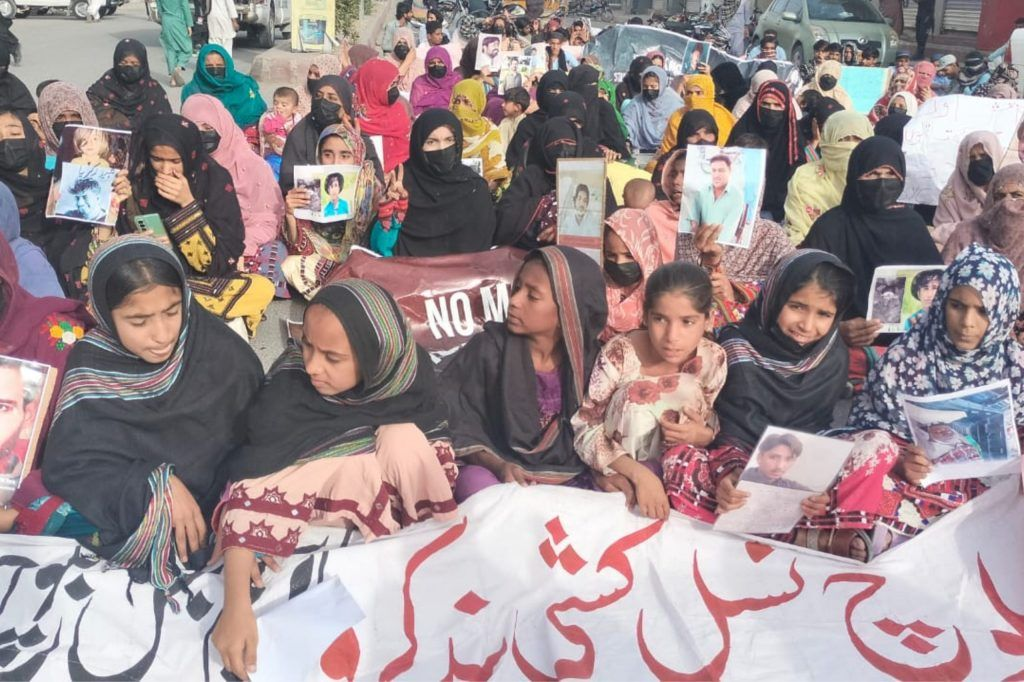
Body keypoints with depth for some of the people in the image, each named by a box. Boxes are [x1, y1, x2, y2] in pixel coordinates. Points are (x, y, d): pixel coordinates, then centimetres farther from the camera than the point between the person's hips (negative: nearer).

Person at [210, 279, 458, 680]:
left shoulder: (408, 370, -22)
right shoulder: (289, 383, -29)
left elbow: (438, 442, -8)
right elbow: (250, 485, -33)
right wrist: (236, 604, -40)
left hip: (390, 487, 2)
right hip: (319, 491, -2)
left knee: (404, 437, -28)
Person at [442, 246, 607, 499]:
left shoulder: (588, 359, -2)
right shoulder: (488, 349, -8)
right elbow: (459, 427, -8)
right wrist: (499, 466, -24)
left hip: (568, 481, 2)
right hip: (497, 475, -2)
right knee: (474, 481, -34)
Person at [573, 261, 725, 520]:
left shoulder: (713, 360, -12)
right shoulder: (619, 355, -22)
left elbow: (715, 426, 2)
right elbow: (585, 428, -20)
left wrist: (703, 436, -24)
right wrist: (639, 473, -34)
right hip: (617, 471, -3)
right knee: (636, 396, -27)